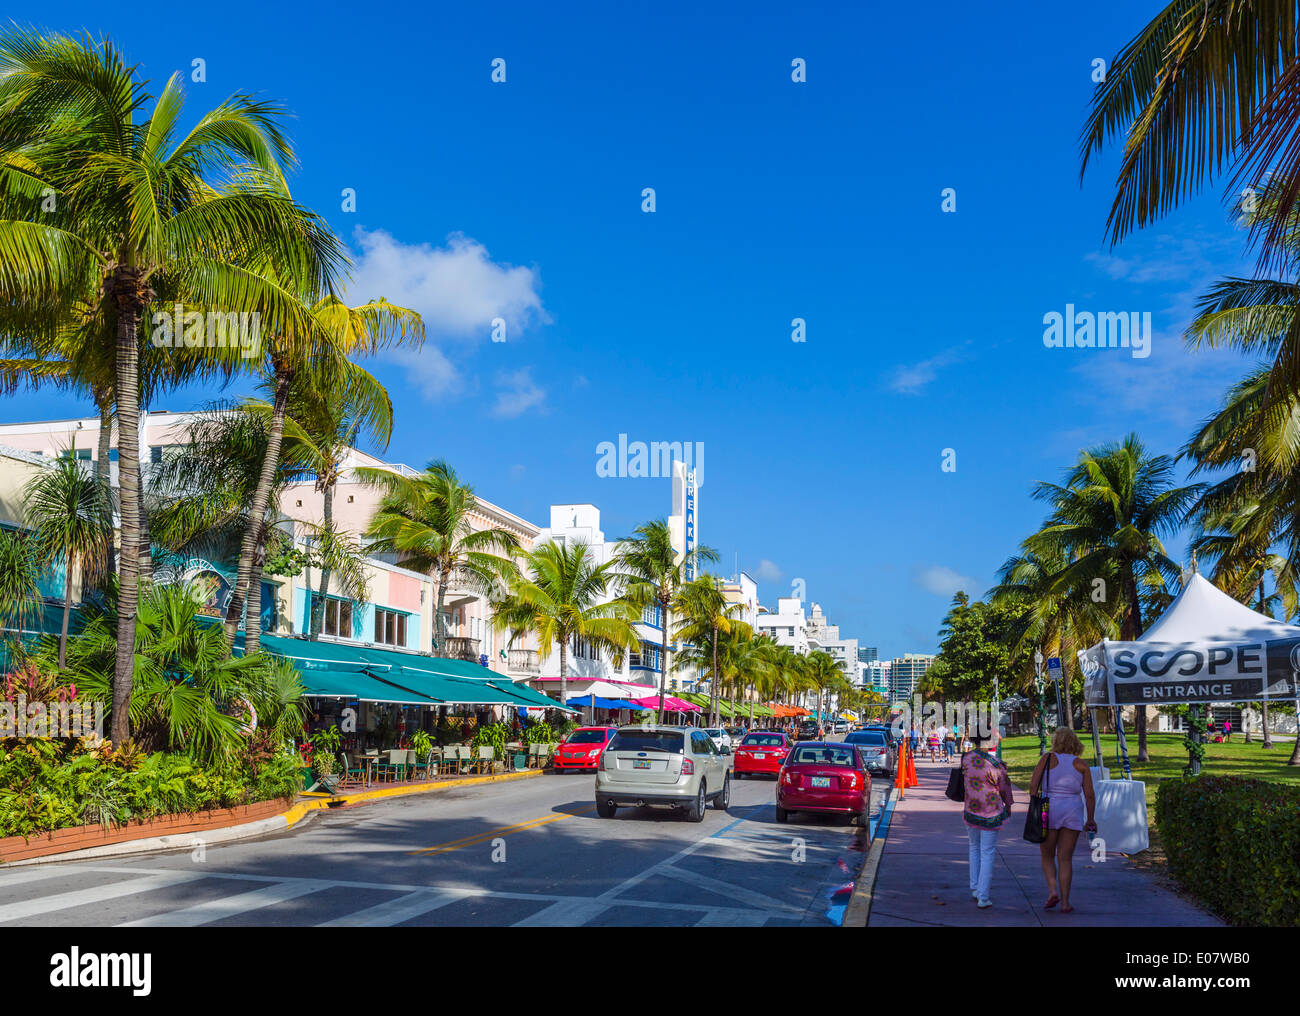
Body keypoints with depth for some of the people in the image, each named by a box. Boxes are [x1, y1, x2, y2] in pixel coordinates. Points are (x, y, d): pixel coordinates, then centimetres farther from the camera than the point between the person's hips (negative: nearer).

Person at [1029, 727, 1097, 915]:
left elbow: (1033, 785, -6)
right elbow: (1089, 795, 1)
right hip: (1073, 812, 1)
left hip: (1049, 809, -1)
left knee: (1047, 856, 14)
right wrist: (1090, 819, 11)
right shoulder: (1081, 765, 3)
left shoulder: (1047, 759, 0)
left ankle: (1052, 890, -6)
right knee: (1065, 858, 8)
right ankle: (1065, 902, 5)